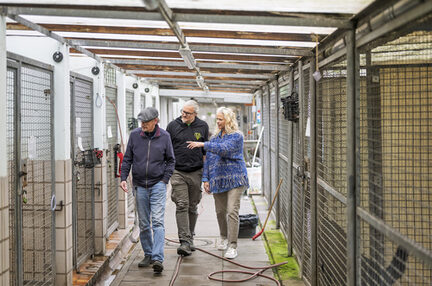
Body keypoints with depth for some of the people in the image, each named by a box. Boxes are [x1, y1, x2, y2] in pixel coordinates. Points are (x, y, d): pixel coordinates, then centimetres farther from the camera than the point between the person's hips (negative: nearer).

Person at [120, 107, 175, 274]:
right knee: (144, 224, 10)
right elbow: (127, 158, 9)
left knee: (157, 221, -11)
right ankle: (148, 255, 23)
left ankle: (158, 259, -15)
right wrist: (123, 178, -2)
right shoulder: (134, 135, 2)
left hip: (158, 185, -3)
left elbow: (170, 160, 7)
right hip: (140, 186, 3)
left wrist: (165, 180, -2)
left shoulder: (164, 136, -1)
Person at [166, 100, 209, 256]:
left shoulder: (203, 126, 6)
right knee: (182, 205, -11)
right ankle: (184, 241, -13)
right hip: (178, 172, -2)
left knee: (193, 207, 10)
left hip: (196, 173, 2)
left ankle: (190, 239, 23)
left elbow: (206, 151, 13)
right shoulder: (173, 125, 2)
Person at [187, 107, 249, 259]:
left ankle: (232, 246, -8)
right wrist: (206, 179, 7)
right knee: (220, 211, 14)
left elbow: (224, 149, -25)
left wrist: (203, 144, -25)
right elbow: (208, 158, 14)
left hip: (234, 179, -6)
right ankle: (224, 238, 36)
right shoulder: (215, 137, 14)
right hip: (218, 179, 6)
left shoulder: (237, 136, -6)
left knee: (232, 211, -11)